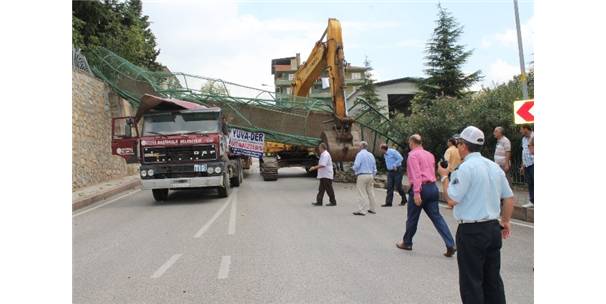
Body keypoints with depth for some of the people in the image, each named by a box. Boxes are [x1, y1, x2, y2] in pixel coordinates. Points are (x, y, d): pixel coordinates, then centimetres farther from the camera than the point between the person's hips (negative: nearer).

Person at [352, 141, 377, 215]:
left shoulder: (360, 154, -8)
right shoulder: (371, 155, 13)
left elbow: (356, 165, -18)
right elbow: (374, 167, 17)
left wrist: (353, 168, 4)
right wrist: (373, 177, 23)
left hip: (362, 175, -7)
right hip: (370, 175, 7)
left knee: (363, 193, -6)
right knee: (370, 192, 13)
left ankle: (362, 210, -5)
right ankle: (373, 209, 21)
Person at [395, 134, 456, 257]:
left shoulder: (413, 155, -7)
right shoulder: (430, 155, 16)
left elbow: (416, 174, -18)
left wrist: (416, 192, -23)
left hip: (420, 188, -7)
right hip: (433, 187, 7)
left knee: (412, 218, 9)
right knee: (436, 216, 4)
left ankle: (407, 243, 25)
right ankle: (450, 245, -6)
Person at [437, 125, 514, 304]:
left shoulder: (466, 167, -16)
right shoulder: (494, 166, 8)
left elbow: (452, 200, -18)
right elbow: (509, 198, 14)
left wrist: (444, 177, -4)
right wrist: (505, 221, 24)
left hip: (471, 231, -7)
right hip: (493, 228, 8)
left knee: (471, 282, 3)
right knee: (493, 279, 17)